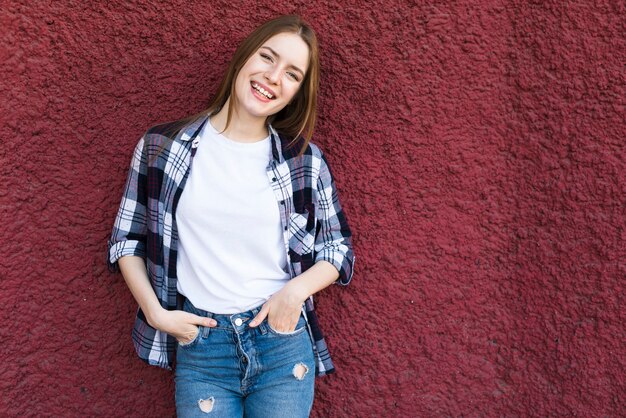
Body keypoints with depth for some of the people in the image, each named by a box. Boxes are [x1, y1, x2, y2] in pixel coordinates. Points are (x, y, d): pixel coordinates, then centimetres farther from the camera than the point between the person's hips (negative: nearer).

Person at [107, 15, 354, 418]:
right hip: (199, 342, 0)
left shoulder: (306, 161, -1)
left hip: (283, 339, 1)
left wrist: (296, 290, -12)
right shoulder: (162, 146, -2)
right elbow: (126, 238, 6)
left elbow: (338, 248, 6)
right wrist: (155, 312, -6)